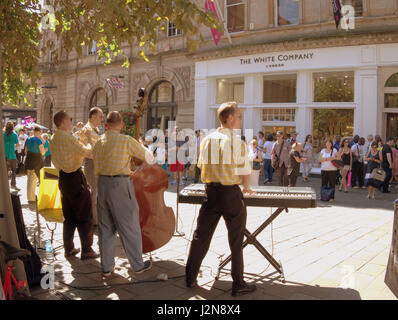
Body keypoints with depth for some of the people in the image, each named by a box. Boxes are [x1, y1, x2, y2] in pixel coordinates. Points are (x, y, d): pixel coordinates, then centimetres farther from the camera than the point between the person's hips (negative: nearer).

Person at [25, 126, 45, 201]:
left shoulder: (28, 140, 7)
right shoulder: (39, 140, -14)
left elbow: (26, 151, 14)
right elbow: (42, 152, -14)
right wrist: (45, 150, 5)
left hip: (28, 161, 7)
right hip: (36, 162, -7)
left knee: (29, 180, 14)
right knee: (34, 180, 0)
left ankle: (29, 197, 22)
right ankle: (32, 198, 4)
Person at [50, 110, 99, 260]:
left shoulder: (53, 138, 9)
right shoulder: (68, 137, -19)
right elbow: (88, 153, -19)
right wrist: (90, 140, -2)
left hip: (63, 178, 9)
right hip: (75, 178, -9)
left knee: (69, 216, 17)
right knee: (85, 216, 1)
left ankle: (69, 248, 23)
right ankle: (86, 250, 7)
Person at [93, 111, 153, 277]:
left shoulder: (98, 142, 9)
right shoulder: (127, 140, -10)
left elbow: (97, 171, 15)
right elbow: (149, 157, -3)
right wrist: (143, 147, 20)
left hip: (102, 184, 6)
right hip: (121, 185, -6)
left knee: (106, 227, 15)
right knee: (129, 227, 6)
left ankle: (106, 266, 23)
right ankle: (138, 265, 19)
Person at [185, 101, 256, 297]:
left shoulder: (207, 140, 4)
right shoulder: (237, 142, -12)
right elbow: (245, 172, -9)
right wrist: (247, 188, 11)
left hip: (211, 192, 5)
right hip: (231, 194, -5)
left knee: (201, 236, 14)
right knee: (236, 241, 8)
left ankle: (190, 278, 24)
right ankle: (238, 284, 18)